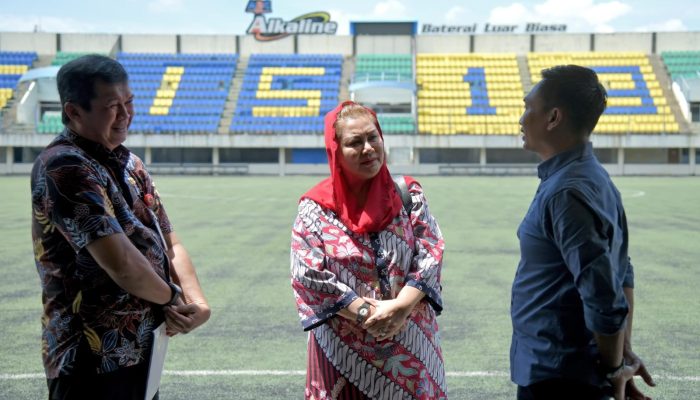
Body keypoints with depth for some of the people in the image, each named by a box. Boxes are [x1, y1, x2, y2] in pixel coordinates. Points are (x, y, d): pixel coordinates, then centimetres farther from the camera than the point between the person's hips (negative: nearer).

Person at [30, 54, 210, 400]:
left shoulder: (129, 164, 10)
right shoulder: (64, 167, -18)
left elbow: (169, 244, 11)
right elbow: (120, 262, -24)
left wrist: (197, 303, -6)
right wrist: (171, 297, -7)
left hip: (142, 348, 8)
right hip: (93, 360, -8)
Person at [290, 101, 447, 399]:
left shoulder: (409, 196, 2)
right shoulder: (316, 209, -5)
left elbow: (431, 256, -4)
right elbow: (308, 276, -10)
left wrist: (401, 306, -17)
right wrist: (366, 312, -15)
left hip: (409, 346, 2)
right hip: (344, 350, -2)